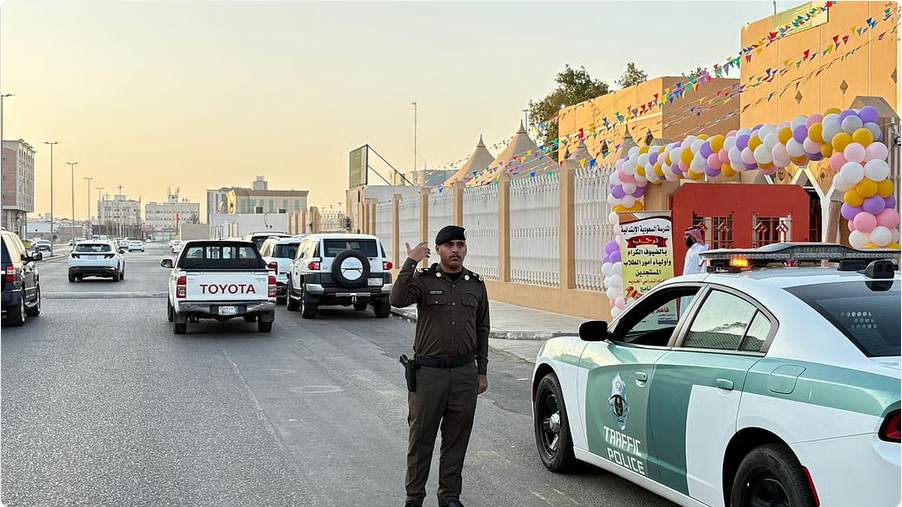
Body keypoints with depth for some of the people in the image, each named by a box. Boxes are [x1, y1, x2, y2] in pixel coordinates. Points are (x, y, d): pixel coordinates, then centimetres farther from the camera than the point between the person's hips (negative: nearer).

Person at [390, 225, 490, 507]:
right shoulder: (423, 280, -2)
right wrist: (410, 262, -25)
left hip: (465, 372, 3)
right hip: (428, 371, -2)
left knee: (457, 439, 9)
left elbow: (482, 330, 13)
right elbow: (397, 300, -22)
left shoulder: (476, 285, 8)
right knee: (421, 436, 5)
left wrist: (482, 372, 10)